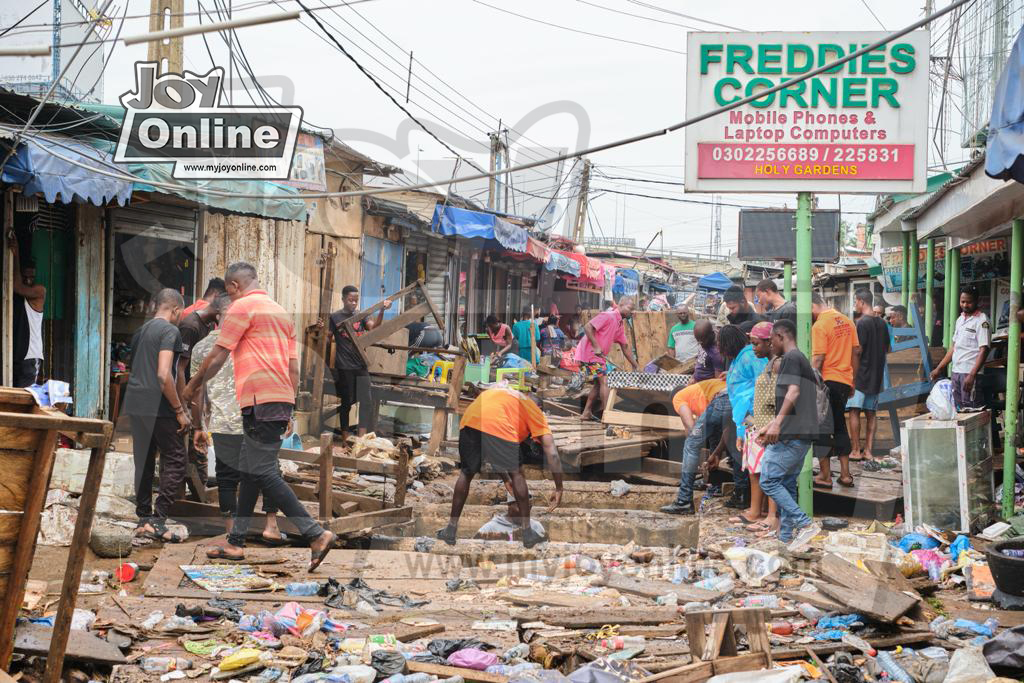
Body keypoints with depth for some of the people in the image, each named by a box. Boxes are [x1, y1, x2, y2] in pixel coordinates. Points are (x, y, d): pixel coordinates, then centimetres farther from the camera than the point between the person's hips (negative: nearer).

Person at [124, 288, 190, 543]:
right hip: (158, 407, -8)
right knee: (175, 460, 0)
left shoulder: (140, 331, 17)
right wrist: (180, 410, -14)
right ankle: (158, 521, -5)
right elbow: (164, 375, -19)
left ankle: (144, 518, 15)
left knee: (144, 461, 13)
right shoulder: (170, 331, -9)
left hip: (135, 404, 8)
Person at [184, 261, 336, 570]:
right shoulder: (282, 312, 22)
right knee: (249, 471, 15)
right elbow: (294, 368, 20)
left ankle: (316, 535, -17)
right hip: (282, 401, 9)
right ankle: (236, 542, 19)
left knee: (263, 473, -11)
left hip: (260, 400, -9)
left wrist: (193, 386, 11)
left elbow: (217, 356, -3)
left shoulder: (242, 307, -3)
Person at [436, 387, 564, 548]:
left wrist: (506, 480, 48)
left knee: (466, 473, 24)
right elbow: (552, 454, 16)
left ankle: (451, 530, 27)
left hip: (468, 423, 5)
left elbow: (494, 455, 44)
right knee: (516, 473, 15)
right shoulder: (534, 413, 27)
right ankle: (527, 533, 18)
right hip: (498, 426, -5)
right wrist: (559, 490, 21)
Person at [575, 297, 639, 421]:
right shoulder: (608, 316, -16)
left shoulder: (620, 324, 13)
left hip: (598, 355, 10)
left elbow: (625, 346, 20)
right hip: (589, 353, -10)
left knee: (599, 383, 16)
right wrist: (596, 347, -25)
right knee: (603, 381, -13)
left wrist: (634, 366, 19)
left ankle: (587, 413, 22)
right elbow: (587, 327, -24)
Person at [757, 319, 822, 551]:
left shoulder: (790, 358, -7)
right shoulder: (804, 361, 24)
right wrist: (769, 427, 31)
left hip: (790, 434, -10)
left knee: (769, 481, -9)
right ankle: (786, 538, 9)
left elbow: (793, 393, -22)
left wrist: (777, 423, -30)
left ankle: (806, 524, -16)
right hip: (803, 435, 10)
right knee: (787, 484, 11)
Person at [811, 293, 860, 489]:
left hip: (827, 380, -7)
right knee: (839, 425, 16)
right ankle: (845, 474, 16)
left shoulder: (819, 326, -14)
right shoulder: (847, 321, 8)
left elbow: (818, 360, -17)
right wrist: (853, 381, 19)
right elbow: (856, 352, 12)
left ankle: (825, 476, 3)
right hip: (845, 381, 7)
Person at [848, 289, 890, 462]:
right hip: (876, 375, 7)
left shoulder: (861, 323, -14)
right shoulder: (882, 323, 9)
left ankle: (856, 450, -4)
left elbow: (858, 350, -16)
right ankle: (868, 450, 8)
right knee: (871, 413, 9)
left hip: (860, 373, -7)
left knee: (854, 411, -3)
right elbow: (887, 349, 16)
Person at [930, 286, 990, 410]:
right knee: (957, 410, 7)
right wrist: (939, 368, 18)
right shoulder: (960, 319, 17)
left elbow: (983, 350, -15)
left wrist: (972, 375, -23)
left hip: (970, 372, -8)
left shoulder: (981, 320, -8)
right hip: (956, 371, 8)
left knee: (970, 410, -12)